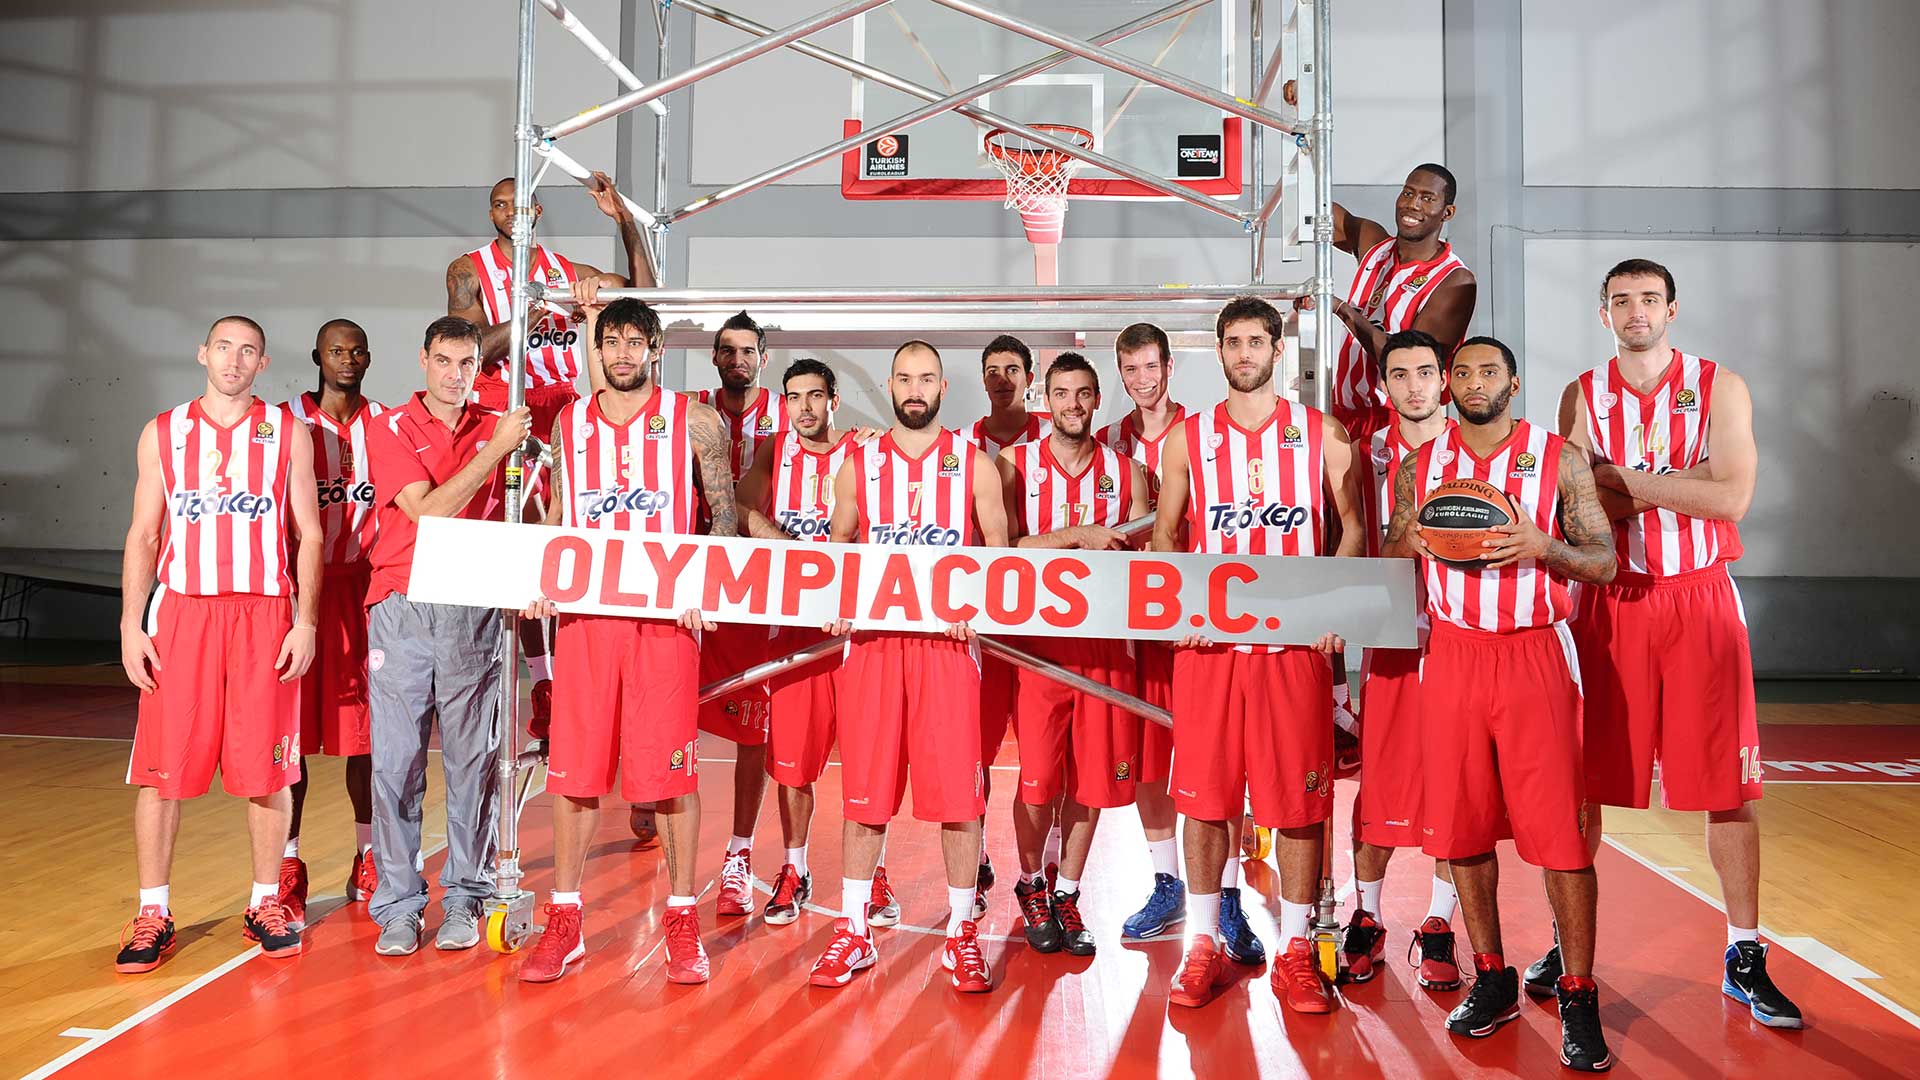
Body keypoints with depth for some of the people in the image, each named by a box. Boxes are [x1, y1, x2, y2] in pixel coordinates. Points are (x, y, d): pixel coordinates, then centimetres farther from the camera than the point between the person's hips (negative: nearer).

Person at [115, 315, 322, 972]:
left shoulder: (286, 432, 7)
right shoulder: (163, 433, 10)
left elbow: (308, 534, 5)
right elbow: (142, 535, 10)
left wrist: (305, 622, -3)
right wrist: (130, 627, 1)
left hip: (265, 614, -1)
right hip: (180, 611, 1)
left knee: (267, 768, 3)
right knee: (161, 769, 1)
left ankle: (266, 903, 18)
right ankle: (152, 915, 14)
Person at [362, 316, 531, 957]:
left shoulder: (497, 427, 11)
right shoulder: (393, 429, 3)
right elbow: (427, 512, -11)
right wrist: (495, 449, -12)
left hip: (473, 610, 2)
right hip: (402, 608, -2)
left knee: (472, 756, 4)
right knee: (395, 758, 0)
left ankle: (465, 897, 14)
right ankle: (398, 903, 10)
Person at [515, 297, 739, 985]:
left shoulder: (694, 421, 4)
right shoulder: (570, 423, 13)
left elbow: (726, 515, 4)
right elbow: (555, 518, 17)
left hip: (668, 616, -3)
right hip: (585, 613, 3)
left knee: (671, 768, 1)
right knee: (573, 767, 5)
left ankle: (682, 921, 13)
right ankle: (565, 922, 17)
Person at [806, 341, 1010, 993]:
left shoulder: (973, 463, 8)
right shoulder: (858, 464, 11)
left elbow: (999, 549, 7)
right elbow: (838, 549, 15)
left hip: (948, 640, -1)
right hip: (872, 638, 1)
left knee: (958, 791, 0)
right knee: (863, 791, 4)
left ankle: (961, 935, 13)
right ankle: (853, 932, 17)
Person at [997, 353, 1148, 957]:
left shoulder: (1127, 472, 8)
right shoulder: (1014, 465, 3)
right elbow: (1002, 548, -9)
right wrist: (1077, 535, -17)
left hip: (1104, 641, 2)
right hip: (1037, 636, -2)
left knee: (1093, 776, 5)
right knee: (1038, 780, -1)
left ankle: (1067, 893, 24)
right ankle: (1031, 886, 24)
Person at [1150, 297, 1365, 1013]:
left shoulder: (1321, 434, 7)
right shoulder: (1188, 438, 8)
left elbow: (1352, 529, 8)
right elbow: (1165, 535, 11)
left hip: (1296, 637, 0)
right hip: (1207, 636, 1)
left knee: (1300, 795, 2)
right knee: (1203, 793, 4)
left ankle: (1294, 953, 16)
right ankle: (1203, 945, 17)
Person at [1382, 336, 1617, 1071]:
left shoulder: (1559, 458, 2)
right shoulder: (1420, 466, 9)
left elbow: (1604, 562, 1)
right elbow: (1390, 556, 16)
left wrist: (1542, 546, -17)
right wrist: (1419, 541, -6)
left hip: (1534, 654, -3)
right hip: (1451, 653, 3)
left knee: (1559, 833, -4)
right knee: (1462, 827, 7)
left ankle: (1578, 998, 10)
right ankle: (1492, 981, 22)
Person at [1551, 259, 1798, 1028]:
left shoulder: (1720, 388, 2)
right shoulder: (1582, 395, 5)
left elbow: (1731, 498, -12)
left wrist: (1622, 481, -12)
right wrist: (1674, 488, -15)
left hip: (1699, 603, 0)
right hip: (1609, 605, 1)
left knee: (1727, 788, 3)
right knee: (1583, 783, 5)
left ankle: (1744, 958, 17)